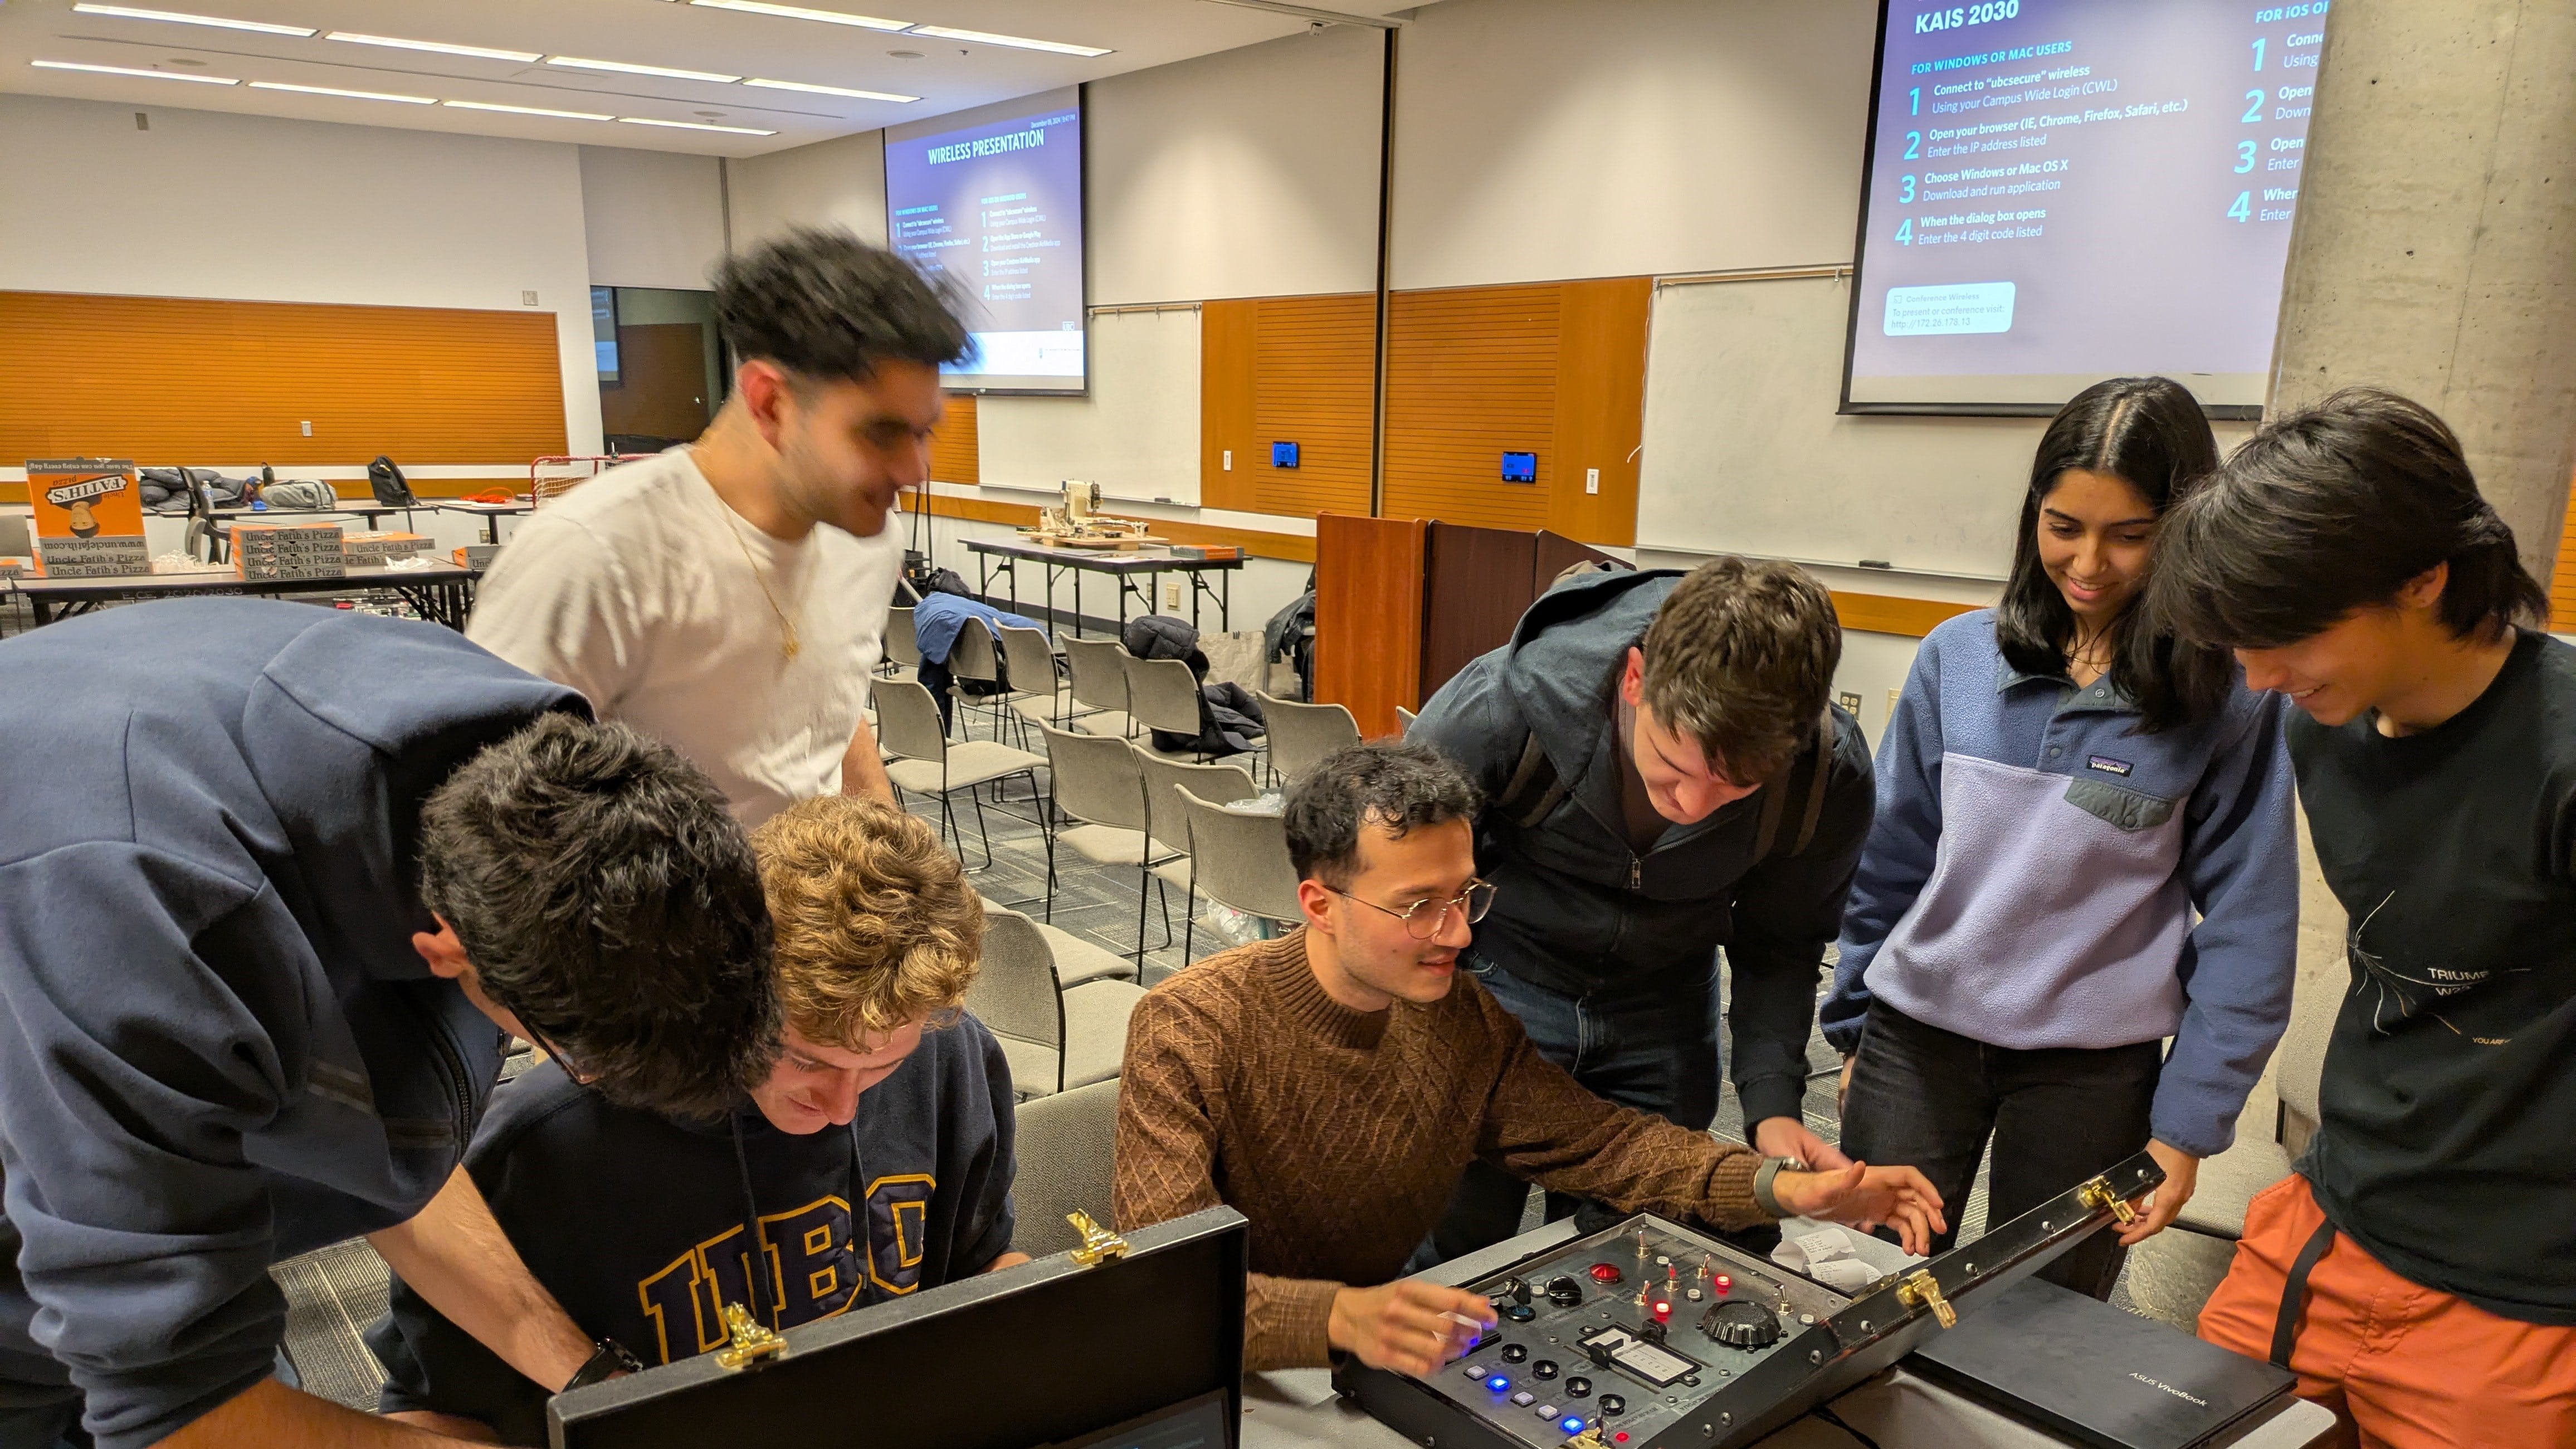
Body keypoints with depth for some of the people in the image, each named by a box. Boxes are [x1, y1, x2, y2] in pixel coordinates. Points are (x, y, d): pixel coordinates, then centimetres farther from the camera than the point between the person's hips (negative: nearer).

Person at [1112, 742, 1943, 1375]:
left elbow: (1601, 1143, 3)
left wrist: (1784, 1189, -12)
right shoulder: (1190, 1032, -22)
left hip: (1382, 1373, 4)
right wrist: (1342, 1318, -47)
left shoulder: (1464, 1018, -5)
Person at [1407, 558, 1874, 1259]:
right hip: (1503, 984, -2)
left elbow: (1779, 950, -4)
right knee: (1455, 1259, 5)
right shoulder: (1499, 709, -32)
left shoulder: (1830, 779, -23)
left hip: (1664, 1013, 2)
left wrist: (1773, 1102, -17)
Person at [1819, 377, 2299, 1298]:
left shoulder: (2232, 698, -8)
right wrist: (1854, 1022, 9)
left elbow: (2247, 927, -4)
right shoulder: (1958, 656, -1)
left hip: (2094, 1070, -1)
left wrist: (2189, 1120, -5)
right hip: (1916, 1035, 2)